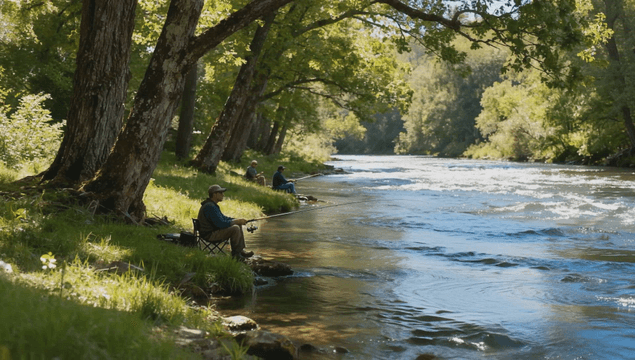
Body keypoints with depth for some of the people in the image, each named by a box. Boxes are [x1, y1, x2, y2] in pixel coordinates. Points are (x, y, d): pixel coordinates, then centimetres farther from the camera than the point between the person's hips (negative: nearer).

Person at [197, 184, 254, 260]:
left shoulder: (213, 205, 13)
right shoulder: (210, 207, -23)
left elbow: (223, 217, 21)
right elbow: (221, 224, -27)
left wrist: (238, 220, 6)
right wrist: (237, 221, -17)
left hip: (214, 230, 11)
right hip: (210, 235, -11)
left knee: (239, 225, 10)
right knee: (235, 228, -23)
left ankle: (241, 250, 8)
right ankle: (235, 253, -7)